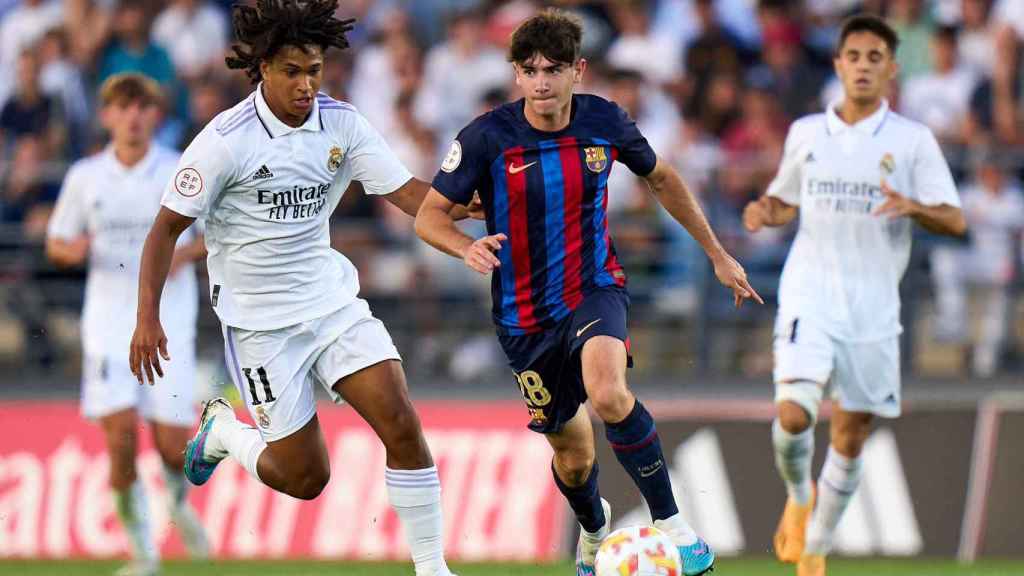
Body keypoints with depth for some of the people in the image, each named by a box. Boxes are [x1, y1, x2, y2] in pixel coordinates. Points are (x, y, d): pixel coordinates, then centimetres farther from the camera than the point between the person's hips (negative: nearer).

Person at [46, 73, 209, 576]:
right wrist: (72, 249, -11)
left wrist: (188, 251, -13)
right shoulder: (85, 176, 4)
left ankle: (179, 502, 32)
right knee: (120, 438, -12)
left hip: (169, 321, -1)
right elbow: (56, 243, 12)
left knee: (171, 442, -4)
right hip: (108, 321, 1)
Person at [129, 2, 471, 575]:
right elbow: (168, 227, -9)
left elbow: (410, 192, -6)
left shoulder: (341, 123, -3)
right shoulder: (226, 140, -16)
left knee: (402, 425, -14)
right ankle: (222, 432, 30)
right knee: (306, 479, -1)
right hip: (261, 322, -4)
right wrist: (148, 318, -13)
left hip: (334, 300, 4)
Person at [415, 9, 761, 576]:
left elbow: (661, 178, 11)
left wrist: (717, 255, 16)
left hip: (594, 289, -1)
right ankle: (594, 529, 47)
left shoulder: (603, 121, -8)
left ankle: (672, 524, -20)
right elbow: (430, 215, -10)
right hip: (525, 313, 1)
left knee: (607, 393, -34)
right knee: (572, 456, 11)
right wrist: (467, 248, -33)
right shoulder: (486, 137, -15)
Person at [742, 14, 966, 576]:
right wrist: (765, 211, -3)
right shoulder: (806, 132, 7)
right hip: (810, 295, 0)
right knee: (793, 414, -20)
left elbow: (955, 220, -3)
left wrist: (913, 207, -24)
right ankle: (799, 497, 11)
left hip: (873, 307, 0)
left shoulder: (913, 140, 1)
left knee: (851, 437, 4)